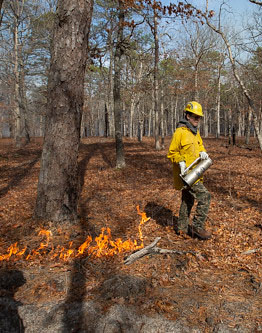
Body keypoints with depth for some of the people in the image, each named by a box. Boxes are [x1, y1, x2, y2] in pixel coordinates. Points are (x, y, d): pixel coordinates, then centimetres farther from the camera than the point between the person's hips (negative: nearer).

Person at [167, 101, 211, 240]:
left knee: (188, 200, 17)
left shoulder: (195, 132, 12)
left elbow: (200, 145, 24)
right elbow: (172, 153, -12)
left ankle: (181, 227, 29)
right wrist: (181, 162, -27)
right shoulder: (180, 132, -14)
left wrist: (202, 152, 2)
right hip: (186, 173, -10)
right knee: (204, 196, -16)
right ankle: (197, 227, -6)